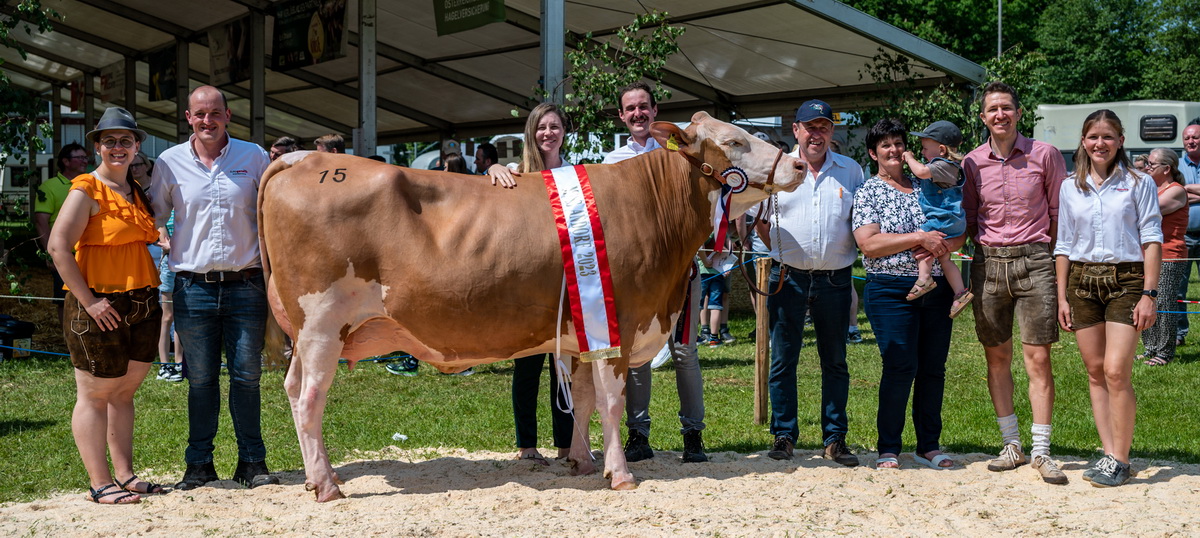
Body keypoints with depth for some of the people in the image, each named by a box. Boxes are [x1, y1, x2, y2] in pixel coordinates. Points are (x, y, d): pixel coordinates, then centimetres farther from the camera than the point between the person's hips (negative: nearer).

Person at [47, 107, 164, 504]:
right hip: (100, 307, -7)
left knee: (124, 392, 13)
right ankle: (100, 484, 5)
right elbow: (58, 247, -16)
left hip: (142, 306, 7)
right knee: (94, 395, 1)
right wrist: (88, 300, -18)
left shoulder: (137, 191, 14)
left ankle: (126, 475, 19)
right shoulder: (86, 192, -8)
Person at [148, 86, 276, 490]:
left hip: (246, 285, 0)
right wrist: (165, 245, 2)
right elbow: (153, 216, 17)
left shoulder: (254, 158, 4)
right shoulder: (170, 163, 6)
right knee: (200, 379, 5)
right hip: (193, 287, 1)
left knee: (247, 376, 4)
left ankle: (252, 462, 13)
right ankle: (199, 464, 16)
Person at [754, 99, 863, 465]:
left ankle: (835, 439, 12)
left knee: (835, 361, 6)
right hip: (788, 277, -1)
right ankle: (783, 436, 11)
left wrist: (857, 255, 4)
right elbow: (760, 221, 12)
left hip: (835, 279, 1)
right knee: (782, 359, 1)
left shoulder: (851, 171, 9)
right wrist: (778, 253, 3)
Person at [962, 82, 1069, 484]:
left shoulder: (1044, 155, 1)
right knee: (996, 358, 7)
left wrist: (1063, 268, 2)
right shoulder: (972, 163, 6)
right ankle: (1012, 445, 18)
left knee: (1038, 358, -5)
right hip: (988, 263, 3)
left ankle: (1041, 452, 0)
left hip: (1033, 260, -2)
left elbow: (1060, 214, 5)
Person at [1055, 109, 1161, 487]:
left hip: (1126, 279, -4)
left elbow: (1152, 239, -1)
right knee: (1095, 372, 4)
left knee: (1116, 371, -13)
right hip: (1082, 281, 4)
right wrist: (1062, 297, 8)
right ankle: (1109, 454, 9)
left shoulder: (1138, 183, 1)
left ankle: (1120, 460, -5)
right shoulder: (1071, 187, 10)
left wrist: (1149, 293, -9)